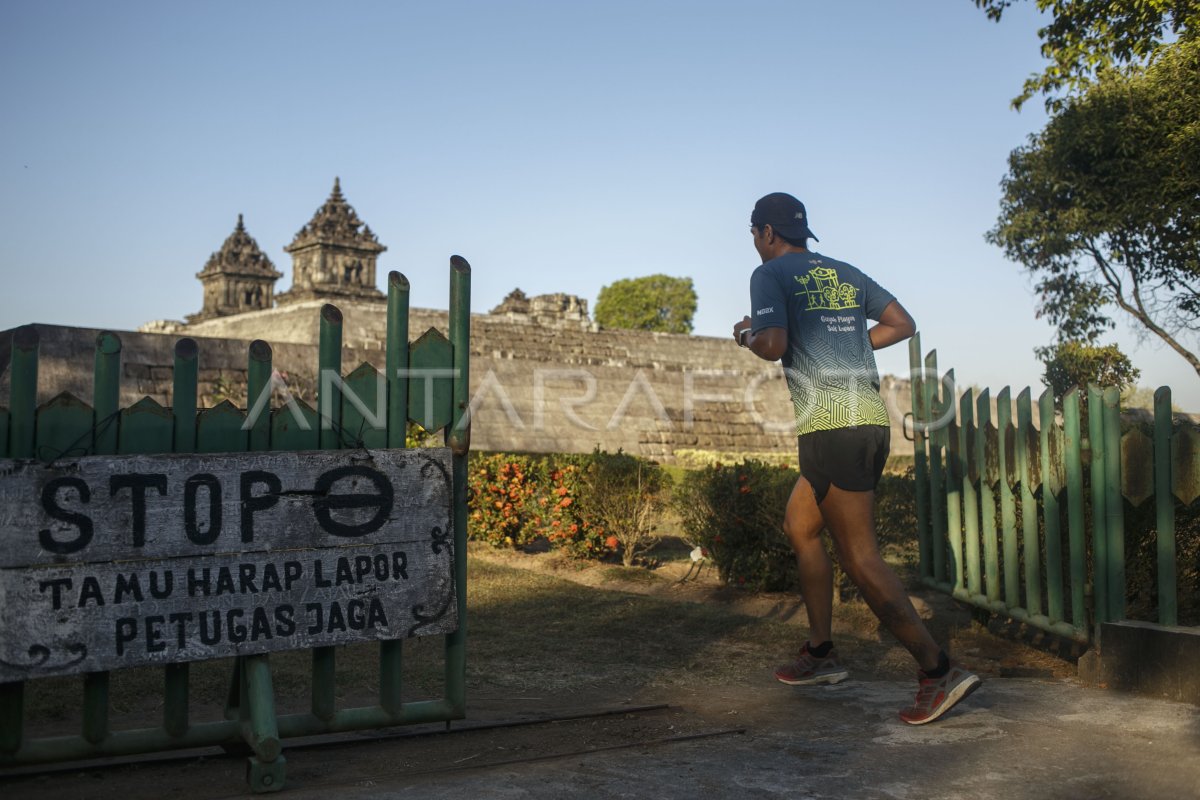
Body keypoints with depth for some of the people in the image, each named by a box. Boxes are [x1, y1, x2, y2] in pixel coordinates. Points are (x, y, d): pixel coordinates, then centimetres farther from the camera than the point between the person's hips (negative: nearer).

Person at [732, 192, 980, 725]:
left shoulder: (770, 274, 0)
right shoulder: (846, 274, 20)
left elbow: (774, 346, -14)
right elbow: (903, 324, 20)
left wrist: (746, 336, 8)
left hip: (830, 425, -8)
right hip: (872, 420, 8)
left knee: (859, 557, -5)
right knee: (799, 524, 20)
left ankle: (939, 671, -7)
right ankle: (820, 653, 24)